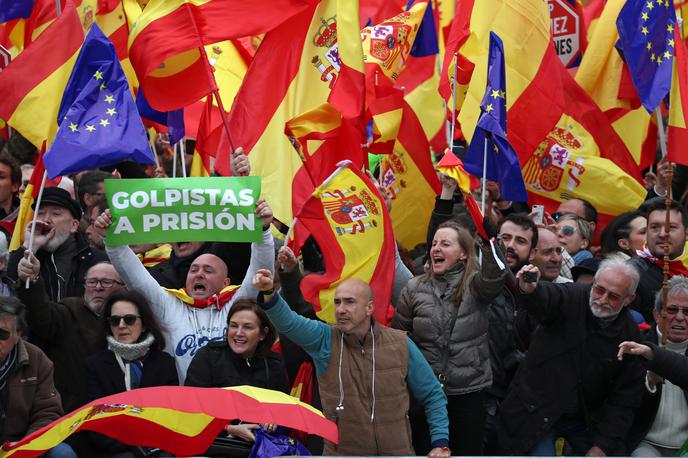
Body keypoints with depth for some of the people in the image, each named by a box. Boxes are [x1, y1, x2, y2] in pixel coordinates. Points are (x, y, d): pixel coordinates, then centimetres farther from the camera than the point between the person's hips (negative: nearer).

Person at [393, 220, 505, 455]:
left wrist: (490, 245, -44)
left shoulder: (475, 283, -4)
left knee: (469, 449, 8)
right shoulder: (414, 288, 2)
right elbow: (399, 335, 9)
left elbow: (492, 282, -29)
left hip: (470, 391, -2)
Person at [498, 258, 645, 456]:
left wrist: (602, 446, -6)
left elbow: (625, 400, -1)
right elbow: (544, 297, -37)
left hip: (586, 421, 4)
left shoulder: (630, 334, -4)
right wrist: (529, 290, -61)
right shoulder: (570, 297, -12)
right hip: (538, 414, -3)